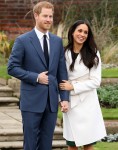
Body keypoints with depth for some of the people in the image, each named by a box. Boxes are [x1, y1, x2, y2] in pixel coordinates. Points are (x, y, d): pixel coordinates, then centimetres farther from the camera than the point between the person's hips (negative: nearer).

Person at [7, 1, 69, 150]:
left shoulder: (57, 41, 9)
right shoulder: (23, 41, -5)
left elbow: (62, 71, 10)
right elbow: (12, 68, -6)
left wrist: (65, 98, 4)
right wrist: (36, 77, -14)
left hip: (51, 101, 4)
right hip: (32, 101, -4)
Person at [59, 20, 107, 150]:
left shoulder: (93, 54, -4)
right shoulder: (65, 53, 3)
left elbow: (95, 81, -7)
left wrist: (73, 87, -13)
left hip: (87, 103, -2)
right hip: (70, 103, 2)